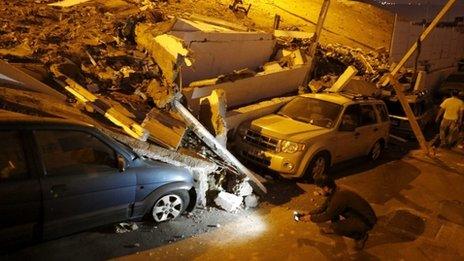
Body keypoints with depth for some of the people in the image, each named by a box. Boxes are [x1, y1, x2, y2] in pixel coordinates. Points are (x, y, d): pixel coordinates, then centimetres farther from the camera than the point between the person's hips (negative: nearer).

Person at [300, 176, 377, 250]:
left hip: (367, 221, -9)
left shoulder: (339, 196, -29)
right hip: (356, 214, 9)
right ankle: (333, 228, 21)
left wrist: (311, 218, -4)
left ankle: (360, 235, -4)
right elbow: (322, 208, 14)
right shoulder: (334, 193, -1)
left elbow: (327, 216, -17)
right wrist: (309, 214, 11)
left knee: (336, 227, -25)